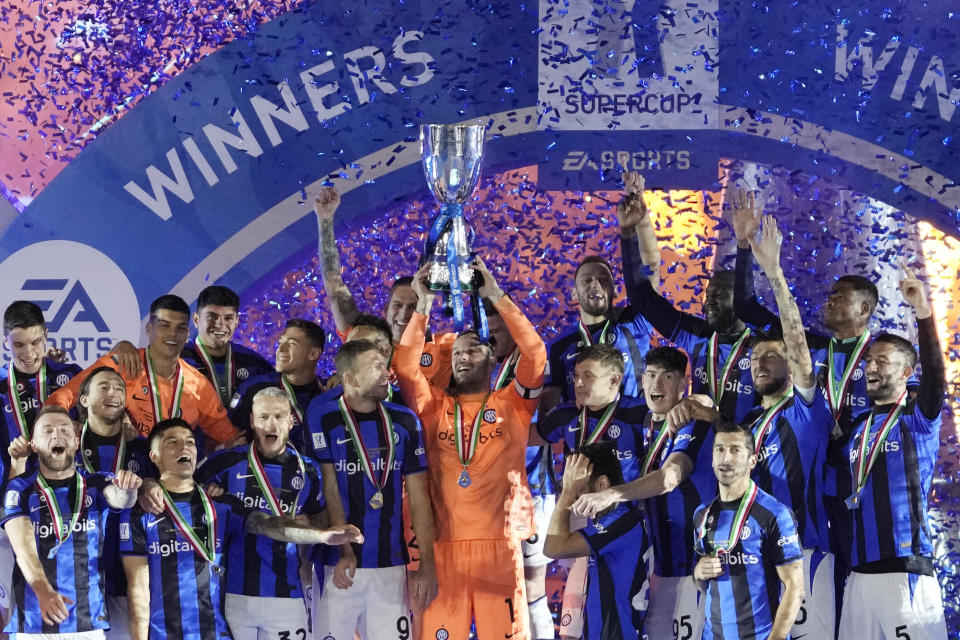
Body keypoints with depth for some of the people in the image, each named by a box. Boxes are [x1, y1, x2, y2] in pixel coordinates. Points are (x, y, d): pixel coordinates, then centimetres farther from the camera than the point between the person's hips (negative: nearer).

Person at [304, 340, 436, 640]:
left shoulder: (404, 421, 7)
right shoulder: (323, 416, -3)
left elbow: (418, 497, 7)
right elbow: (329, 488, -5)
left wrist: (427, 565, 0)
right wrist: (344, 550, -13)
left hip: (391, 564, 3)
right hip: (339, 563, -3)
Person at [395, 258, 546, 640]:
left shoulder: (512, 405, 10)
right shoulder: (434, 407, 15)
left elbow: (535, 354, -1)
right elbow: (405, 367, 3)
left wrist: (496, 297, -2)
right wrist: (423, 307, -1)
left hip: (499, 546, -1)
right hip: (443, 547, 1)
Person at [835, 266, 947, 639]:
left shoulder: (918, 417, 1)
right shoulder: (857, 427, 18)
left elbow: (935, 377, -18)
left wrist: (924, 313, -29)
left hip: (906, 569, -6)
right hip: (860, 571, 6)